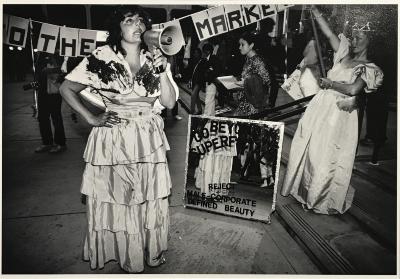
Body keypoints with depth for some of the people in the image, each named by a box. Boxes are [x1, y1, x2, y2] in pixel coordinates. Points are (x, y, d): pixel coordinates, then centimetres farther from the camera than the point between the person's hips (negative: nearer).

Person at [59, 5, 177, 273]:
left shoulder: (155, 59, 7)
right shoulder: (102, 57, -1)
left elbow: (170, 102, 2)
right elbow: (67, 88, 2)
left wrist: (162, 72, -11)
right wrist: (91, 118, -5)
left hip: (149, 141, 3)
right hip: (113, 140, -2)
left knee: (150, 199, 10)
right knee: (114, 198, 8)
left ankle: (150, 251, 34)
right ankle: (117, 251, 33)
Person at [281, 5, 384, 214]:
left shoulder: (369, 69, -4)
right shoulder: (345, 55, 11)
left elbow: (353, 89, -20)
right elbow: (329, 33, 7)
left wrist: (330, 83, -10)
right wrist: (313, 9, 4)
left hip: (339, 114, -6)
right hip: (319, 108, 6)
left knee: (327, 157, 0)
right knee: (306, 149, 12)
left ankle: (324, 200, 20)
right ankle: (305, 189, 31)